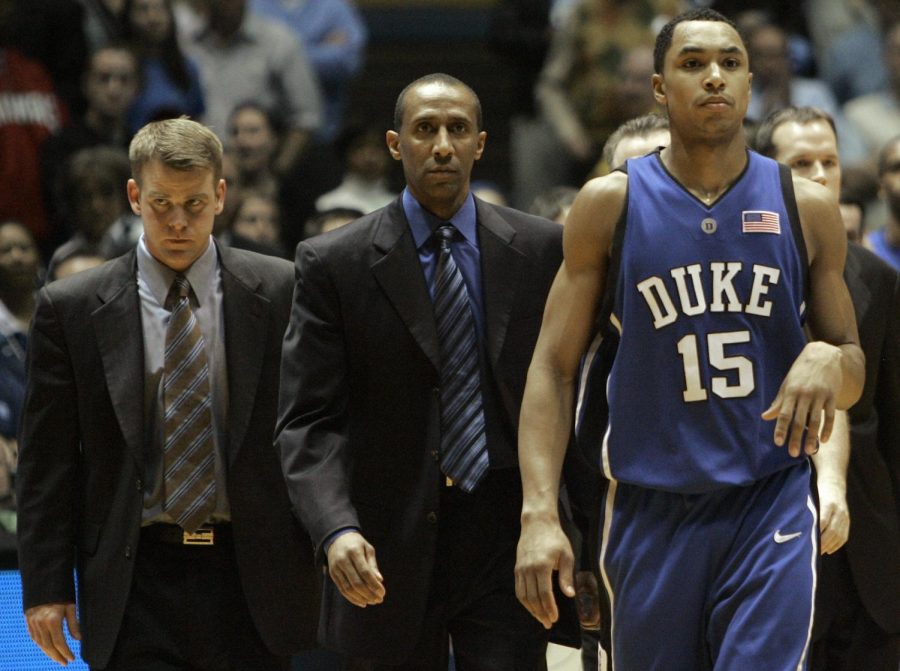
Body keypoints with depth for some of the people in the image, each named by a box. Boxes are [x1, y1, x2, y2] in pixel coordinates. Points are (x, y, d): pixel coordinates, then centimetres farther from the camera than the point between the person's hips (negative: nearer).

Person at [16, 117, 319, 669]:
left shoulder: (280, 293, 3)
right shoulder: (72, 308, 2)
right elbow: (47, 463, 3)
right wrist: (47, 589, -1)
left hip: (253, 578, 1)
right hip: (136, 584, -1)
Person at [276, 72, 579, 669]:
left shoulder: (542, 251, 4)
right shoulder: (335, 263, -1)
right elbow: (308, 422, -6)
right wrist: (336, 530, -22)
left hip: (504, 541, 0)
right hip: (386, 554, 0)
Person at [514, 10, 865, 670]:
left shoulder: (806, 208, 4)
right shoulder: (610, 205, 0)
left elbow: (854, 378, 12)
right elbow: (555, 367, 1)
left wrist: (828, 361, -14)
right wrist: (539, 513, -12)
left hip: (771, 503, 0)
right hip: (651, 509, 0)